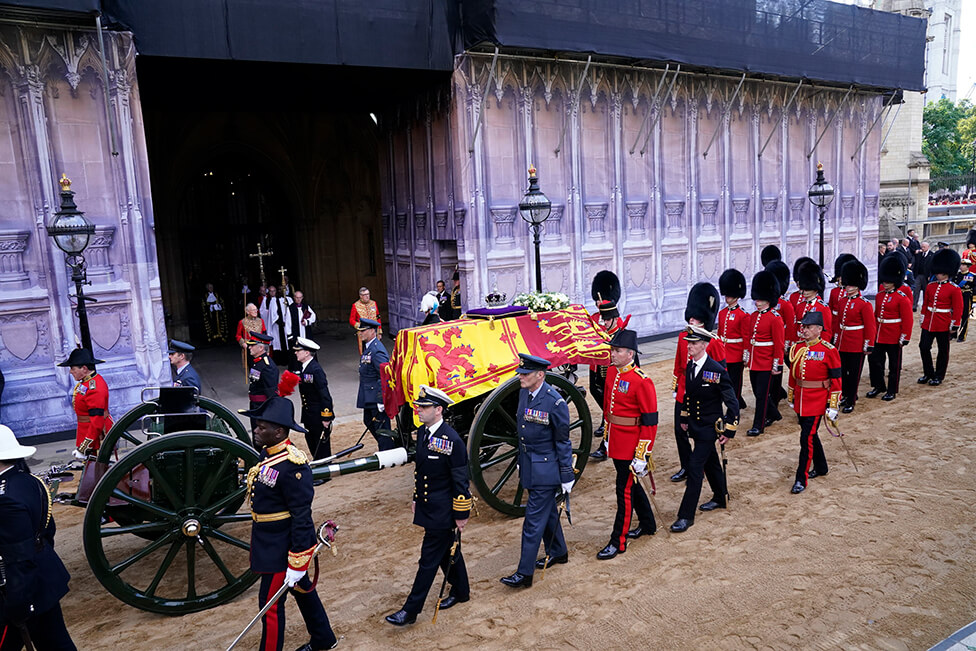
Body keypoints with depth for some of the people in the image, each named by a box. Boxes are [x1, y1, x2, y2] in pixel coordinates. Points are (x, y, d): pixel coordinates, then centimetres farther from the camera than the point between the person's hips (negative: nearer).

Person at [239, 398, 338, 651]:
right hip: (267, 541, 9)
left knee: (271, 603, 4)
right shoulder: (267, 453, 0)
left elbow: (302, 516, -26)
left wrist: (297, 564, -22)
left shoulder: (292, 466, -28)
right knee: (302, 589, 24)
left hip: (282, 547, -9)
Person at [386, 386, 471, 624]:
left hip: (443, 512, -8)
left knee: (429, 559, 1)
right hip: (427, 507, 8)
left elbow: (460, 481, -17)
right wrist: (416, 498, 19)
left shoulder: (452, 440, -23)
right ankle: (460, 591, 41)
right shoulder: (422, 432, 3)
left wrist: (461, 515, -13)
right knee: (447, 552, 23)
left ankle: (411, 611, 10)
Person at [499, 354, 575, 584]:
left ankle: (525, 573, 7)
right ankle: (558, 552, 42)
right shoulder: (524, 393, 2)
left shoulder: (555, 402, -22)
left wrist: (567, 476, -11)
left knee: (534, 520, -2)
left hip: (546, 469, -8)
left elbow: (563, 441, -15)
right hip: (530, 465, 8)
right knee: (547, 511, 23)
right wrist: (521, 461, 20)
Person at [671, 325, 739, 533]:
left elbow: (733, 403, -16)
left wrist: (729, 431, -15)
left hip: (709, 428, -7)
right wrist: (685, 418, 18)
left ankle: (686, 516, -1)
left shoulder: (717, 371, -21)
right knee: (710, 463, 23)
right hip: (695, 426, 7)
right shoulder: (690, 366, 1)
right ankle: (721, 498, 44)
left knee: (695, 468, -8)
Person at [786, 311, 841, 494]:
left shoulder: (828, 350, -11)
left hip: (817, 402, -6)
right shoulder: (797, 348, 5)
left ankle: (801, 479, 0)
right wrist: (791, 397, 18)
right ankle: (821, 467, 39)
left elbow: (836, 379, -8)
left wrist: (833, 405, -10)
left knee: (806, 438, -8)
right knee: (811, 435, 19)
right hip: (801, 401, 6)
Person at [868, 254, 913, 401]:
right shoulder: (879, 296, 8)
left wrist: (904, 338, -12)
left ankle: (892, 391, 17)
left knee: (894, 364, 6)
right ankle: (879, 386, 22)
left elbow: (907, 320, -10)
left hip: (894, 338, -6)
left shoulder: (902, 298, -10)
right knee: (874, 360, 6)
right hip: (878, 336, 6)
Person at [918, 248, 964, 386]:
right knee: (924, 347, 2)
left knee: (943, 351, 7)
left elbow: (958, 309, -7)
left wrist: (954, 326, -9)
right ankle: (928, 374, 18)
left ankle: (939, 376, 18)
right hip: (928, 323, 4)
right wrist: (923, 320, 11)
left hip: (943, 325, -4)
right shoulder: (930, 286, 6)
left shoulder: (954, 289, -7)